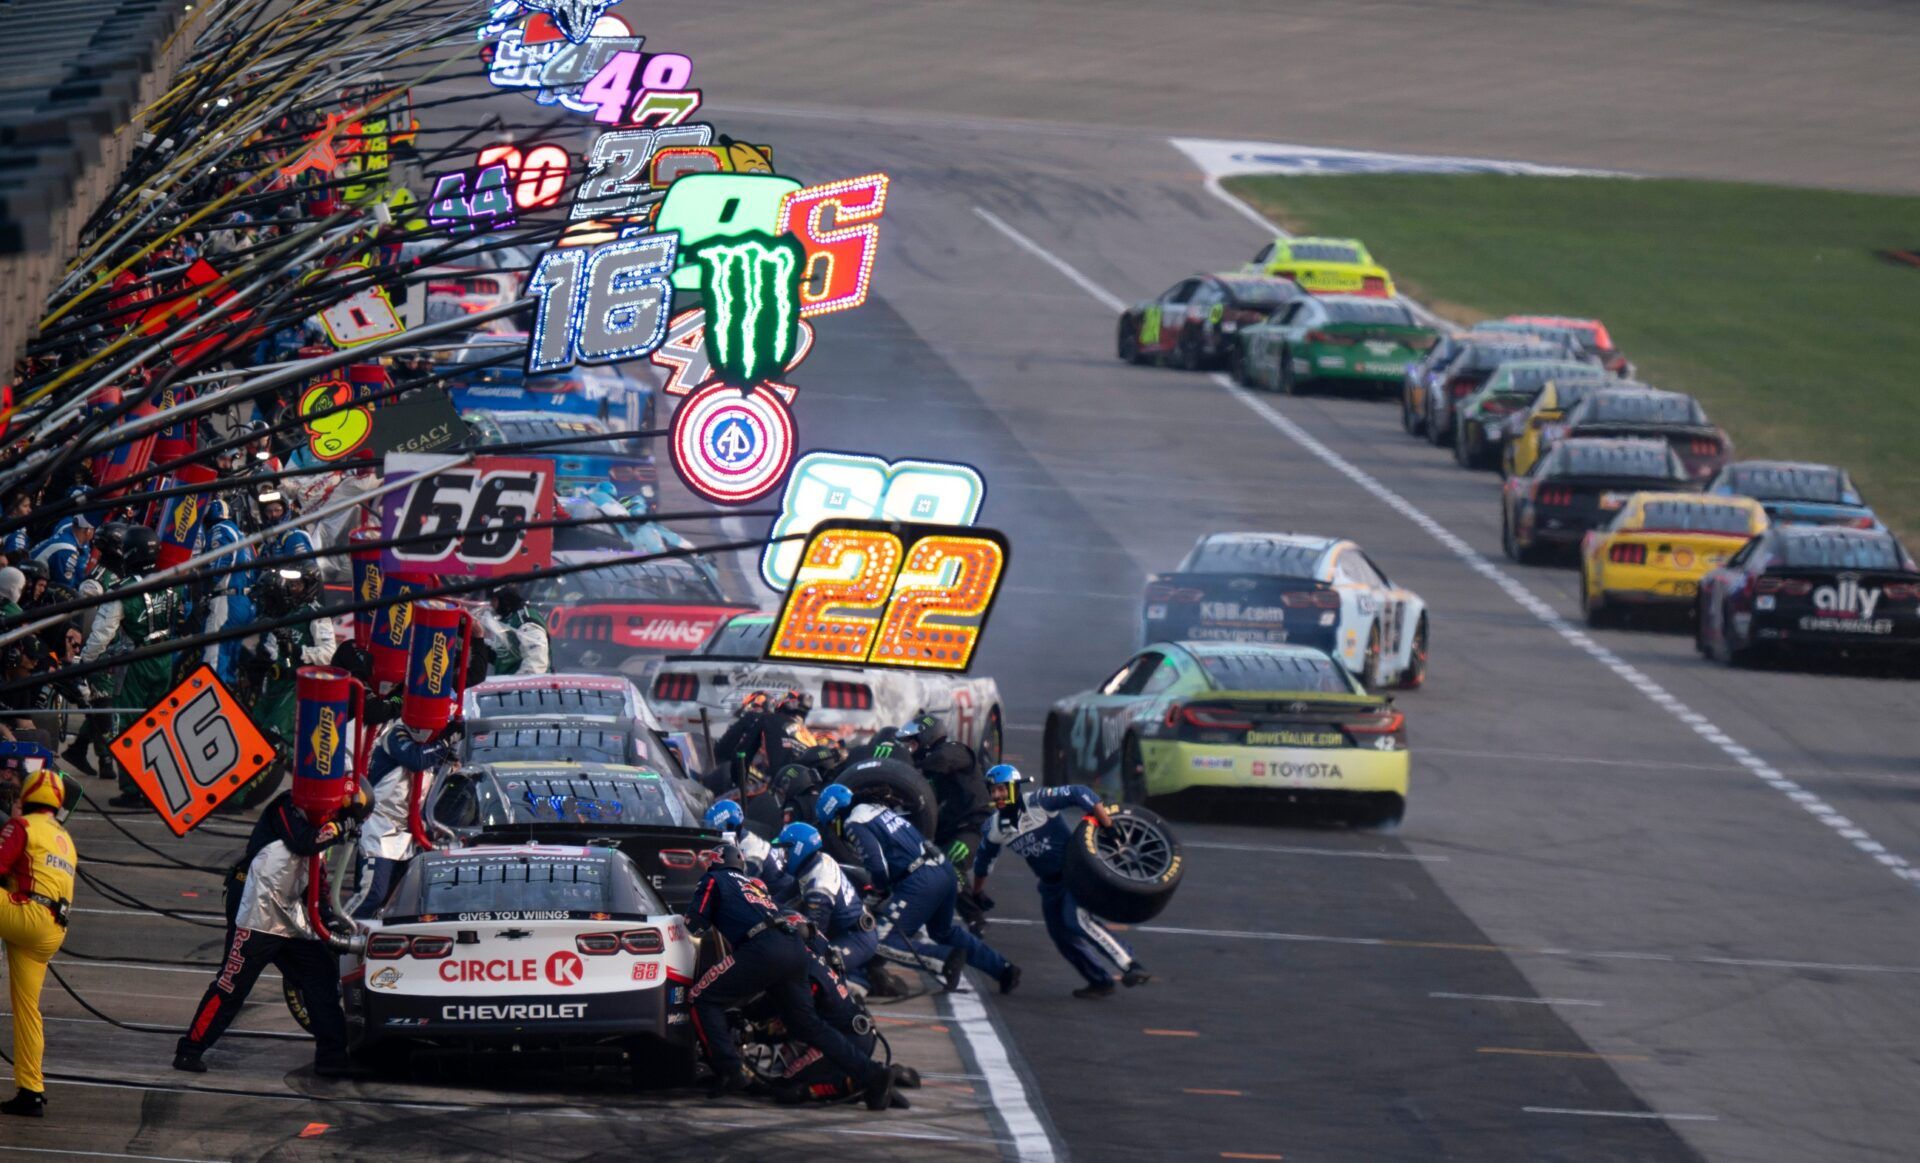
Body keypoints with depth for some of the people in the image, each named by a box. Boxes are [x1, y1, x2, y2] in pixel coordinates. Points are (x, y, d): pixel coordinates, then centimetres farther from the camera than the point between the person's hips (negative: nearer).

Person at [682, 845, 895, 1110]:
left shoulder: (713, 880, 16)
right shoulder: (755, 883, 36)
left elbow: (695, 922, 7)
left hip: (761, 949, -7)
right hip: (795, 947, 7)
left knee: (704, 999, 2)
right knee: (807, 1023, 13)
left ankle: (730, 1072, -11)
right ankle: (870, 1074, 3)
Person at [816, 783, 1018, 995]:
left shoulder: (854, 825, -5)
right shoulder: (880, 809, 22)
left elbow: (877, 867, -15)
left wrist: (879, 890, 5)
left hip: (920, 880, -9)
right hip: (944, 869, 9)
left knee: (883, 942, -7)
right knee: (944, 932, 30)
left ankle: (944, 963, -20)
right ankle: (1004, 969, 33)